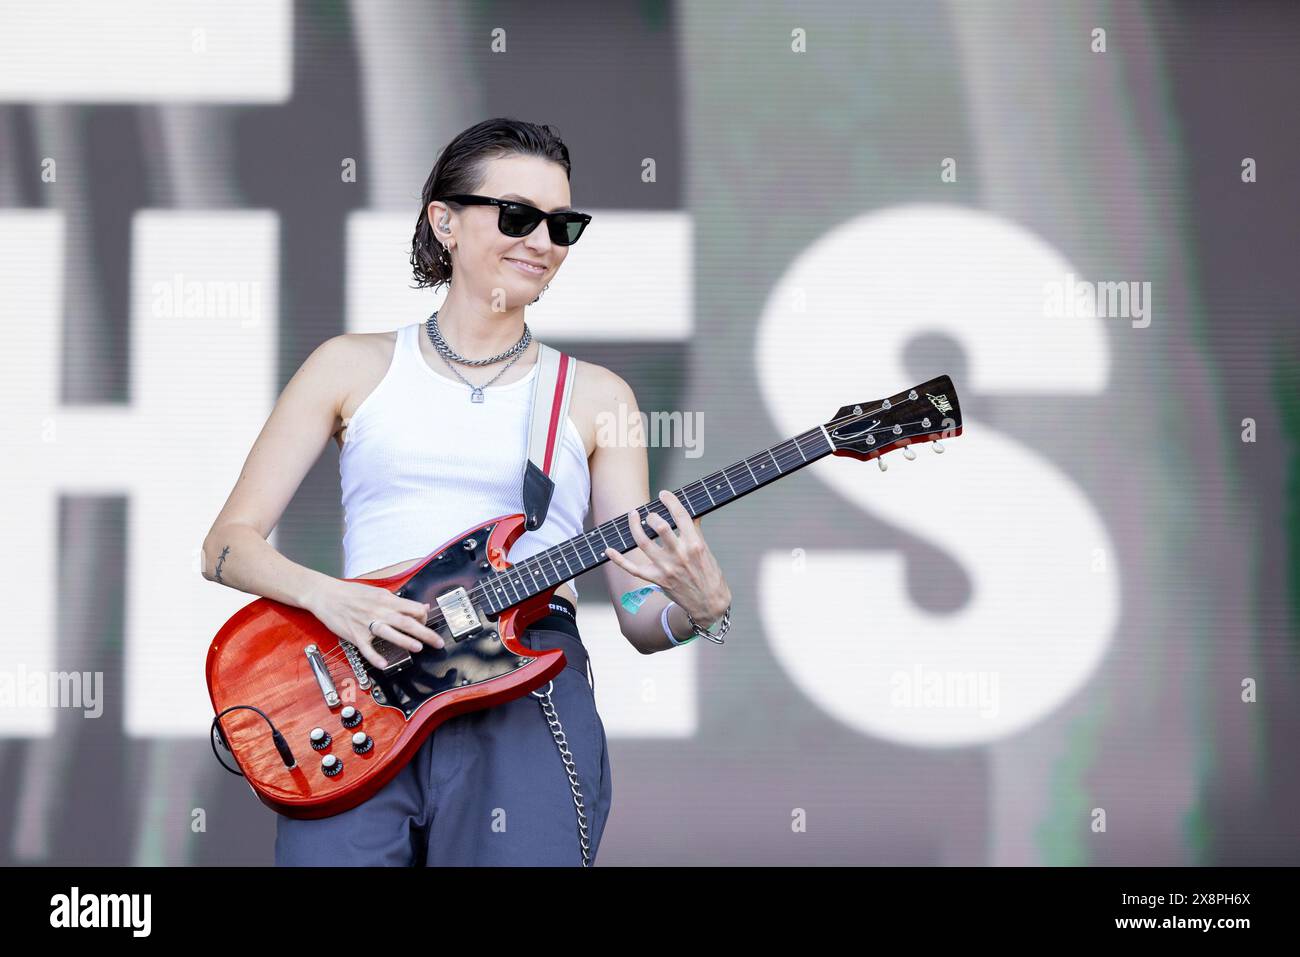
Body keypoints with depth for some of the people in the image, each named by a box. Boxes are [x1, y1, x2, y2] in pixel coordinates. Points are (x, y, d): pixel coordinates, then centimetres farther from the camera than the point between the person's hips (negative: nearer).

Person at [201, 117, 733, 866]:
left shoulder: (595, 397, 15)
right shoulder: (354, 367, 14)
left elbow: (640, 616, 11)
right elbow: (229, 543, 10)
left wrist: (696, 608, -12)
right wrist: (326, 597, -9)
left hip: (530, 677, 0)